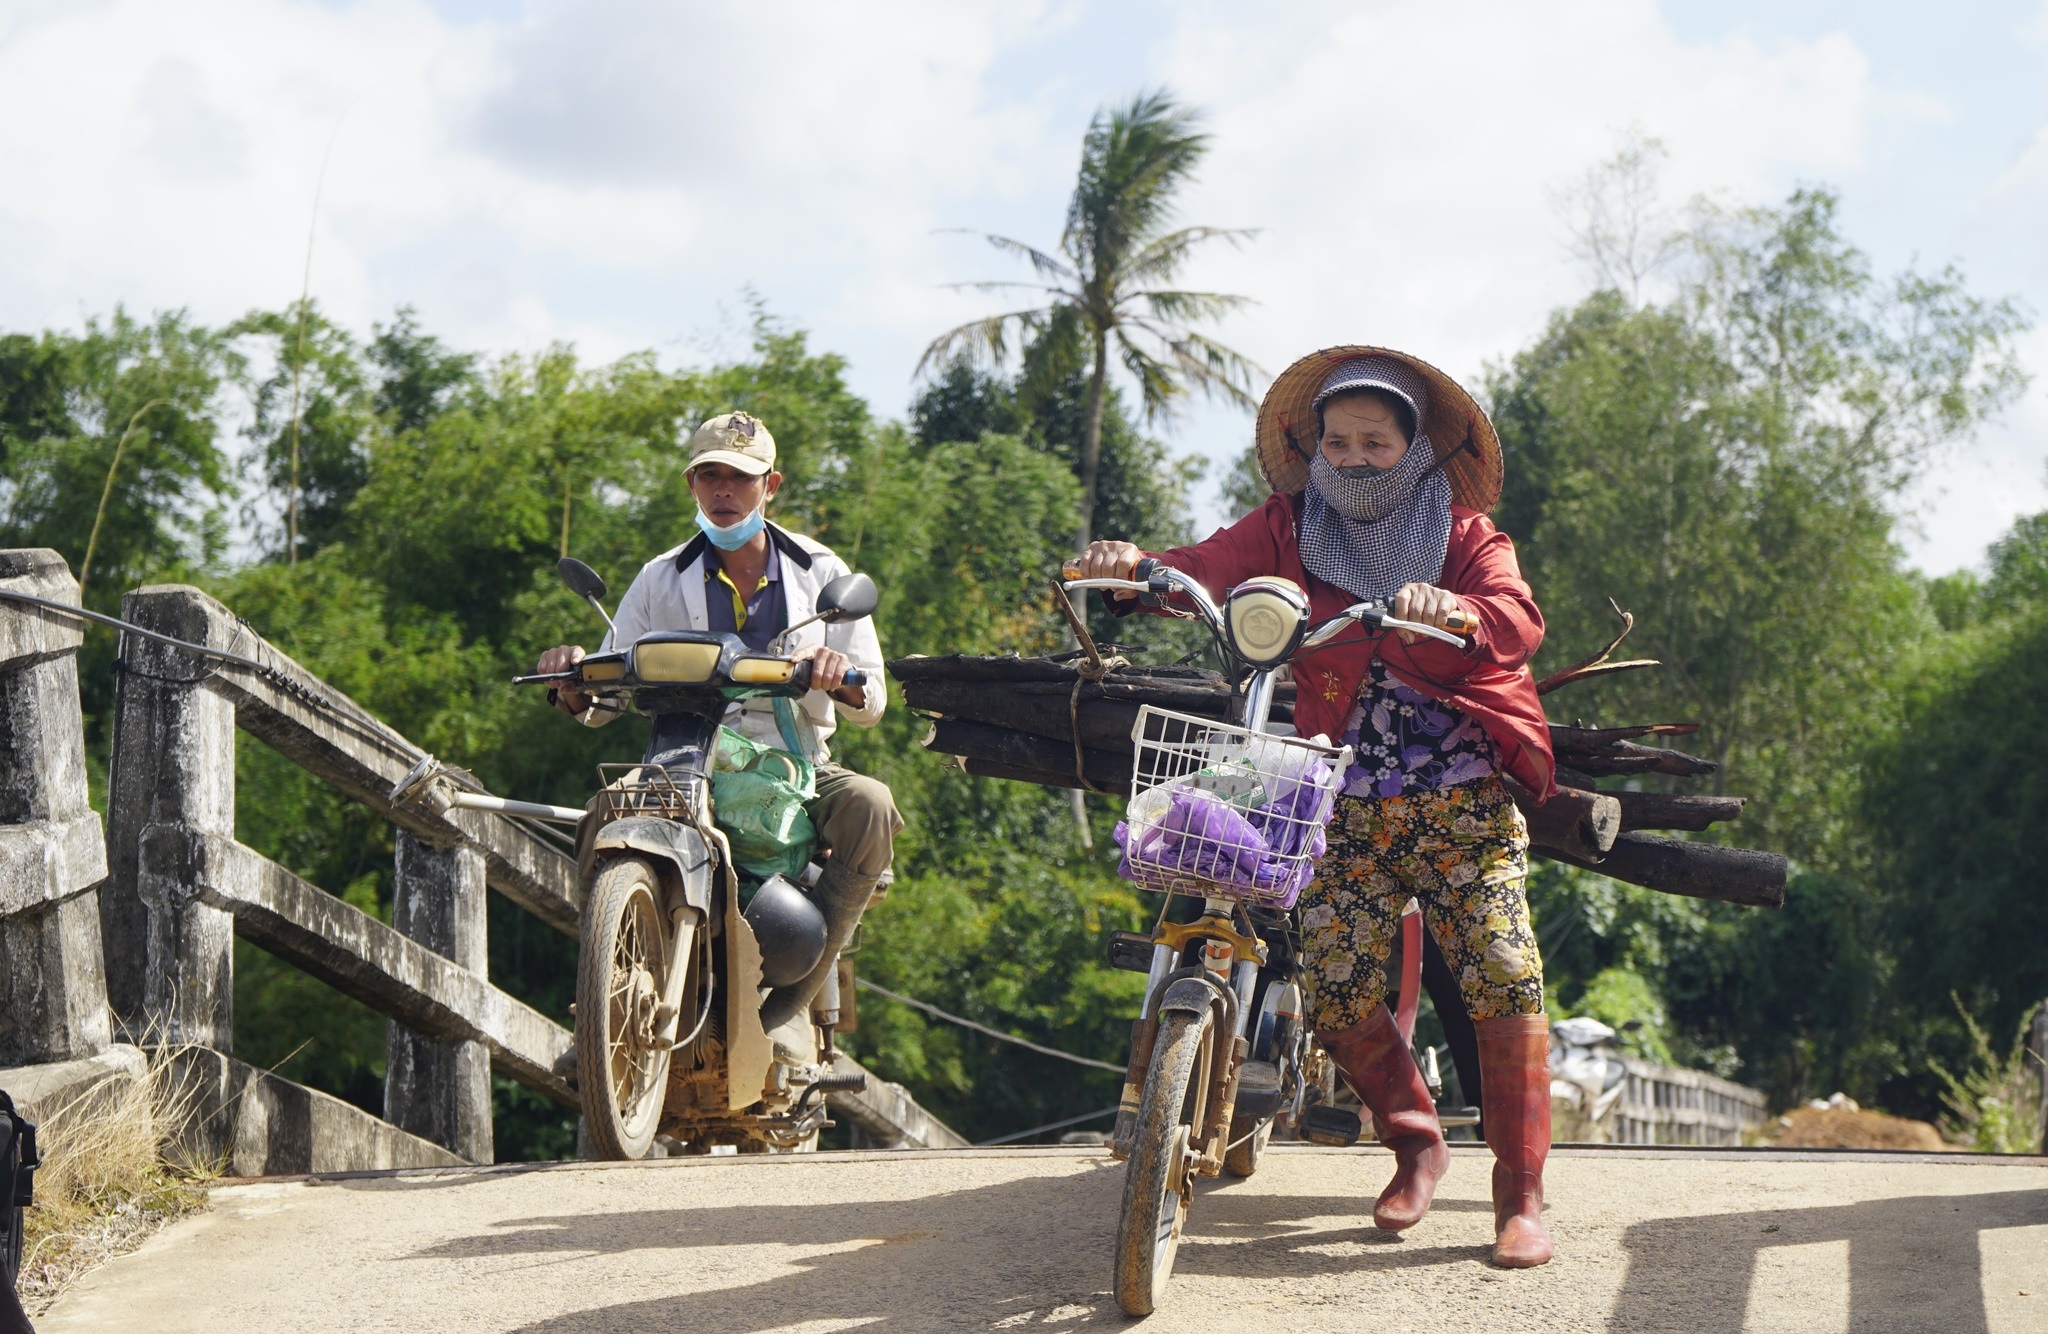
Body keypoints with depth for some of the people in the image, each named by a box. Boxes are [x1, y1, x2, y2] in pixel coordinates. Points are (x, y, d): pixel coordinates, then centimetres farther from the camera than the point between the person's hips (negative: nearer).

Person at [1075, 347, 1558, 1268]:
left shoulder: (1465, 532, 5)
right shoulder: (1288, 530, 9)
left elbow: (1518, 621, -13)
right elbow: (1214, 568, -8)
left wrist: (1455, 611, -36)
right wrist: (1137, 566, -30)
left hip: (1464, 801, -2)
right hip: (1348, 807, 2)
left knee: (1504, 979, -13)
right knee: (1337, 994, -6)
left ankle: (1521, 1191, -1)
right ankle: (1415, 1142, 21)